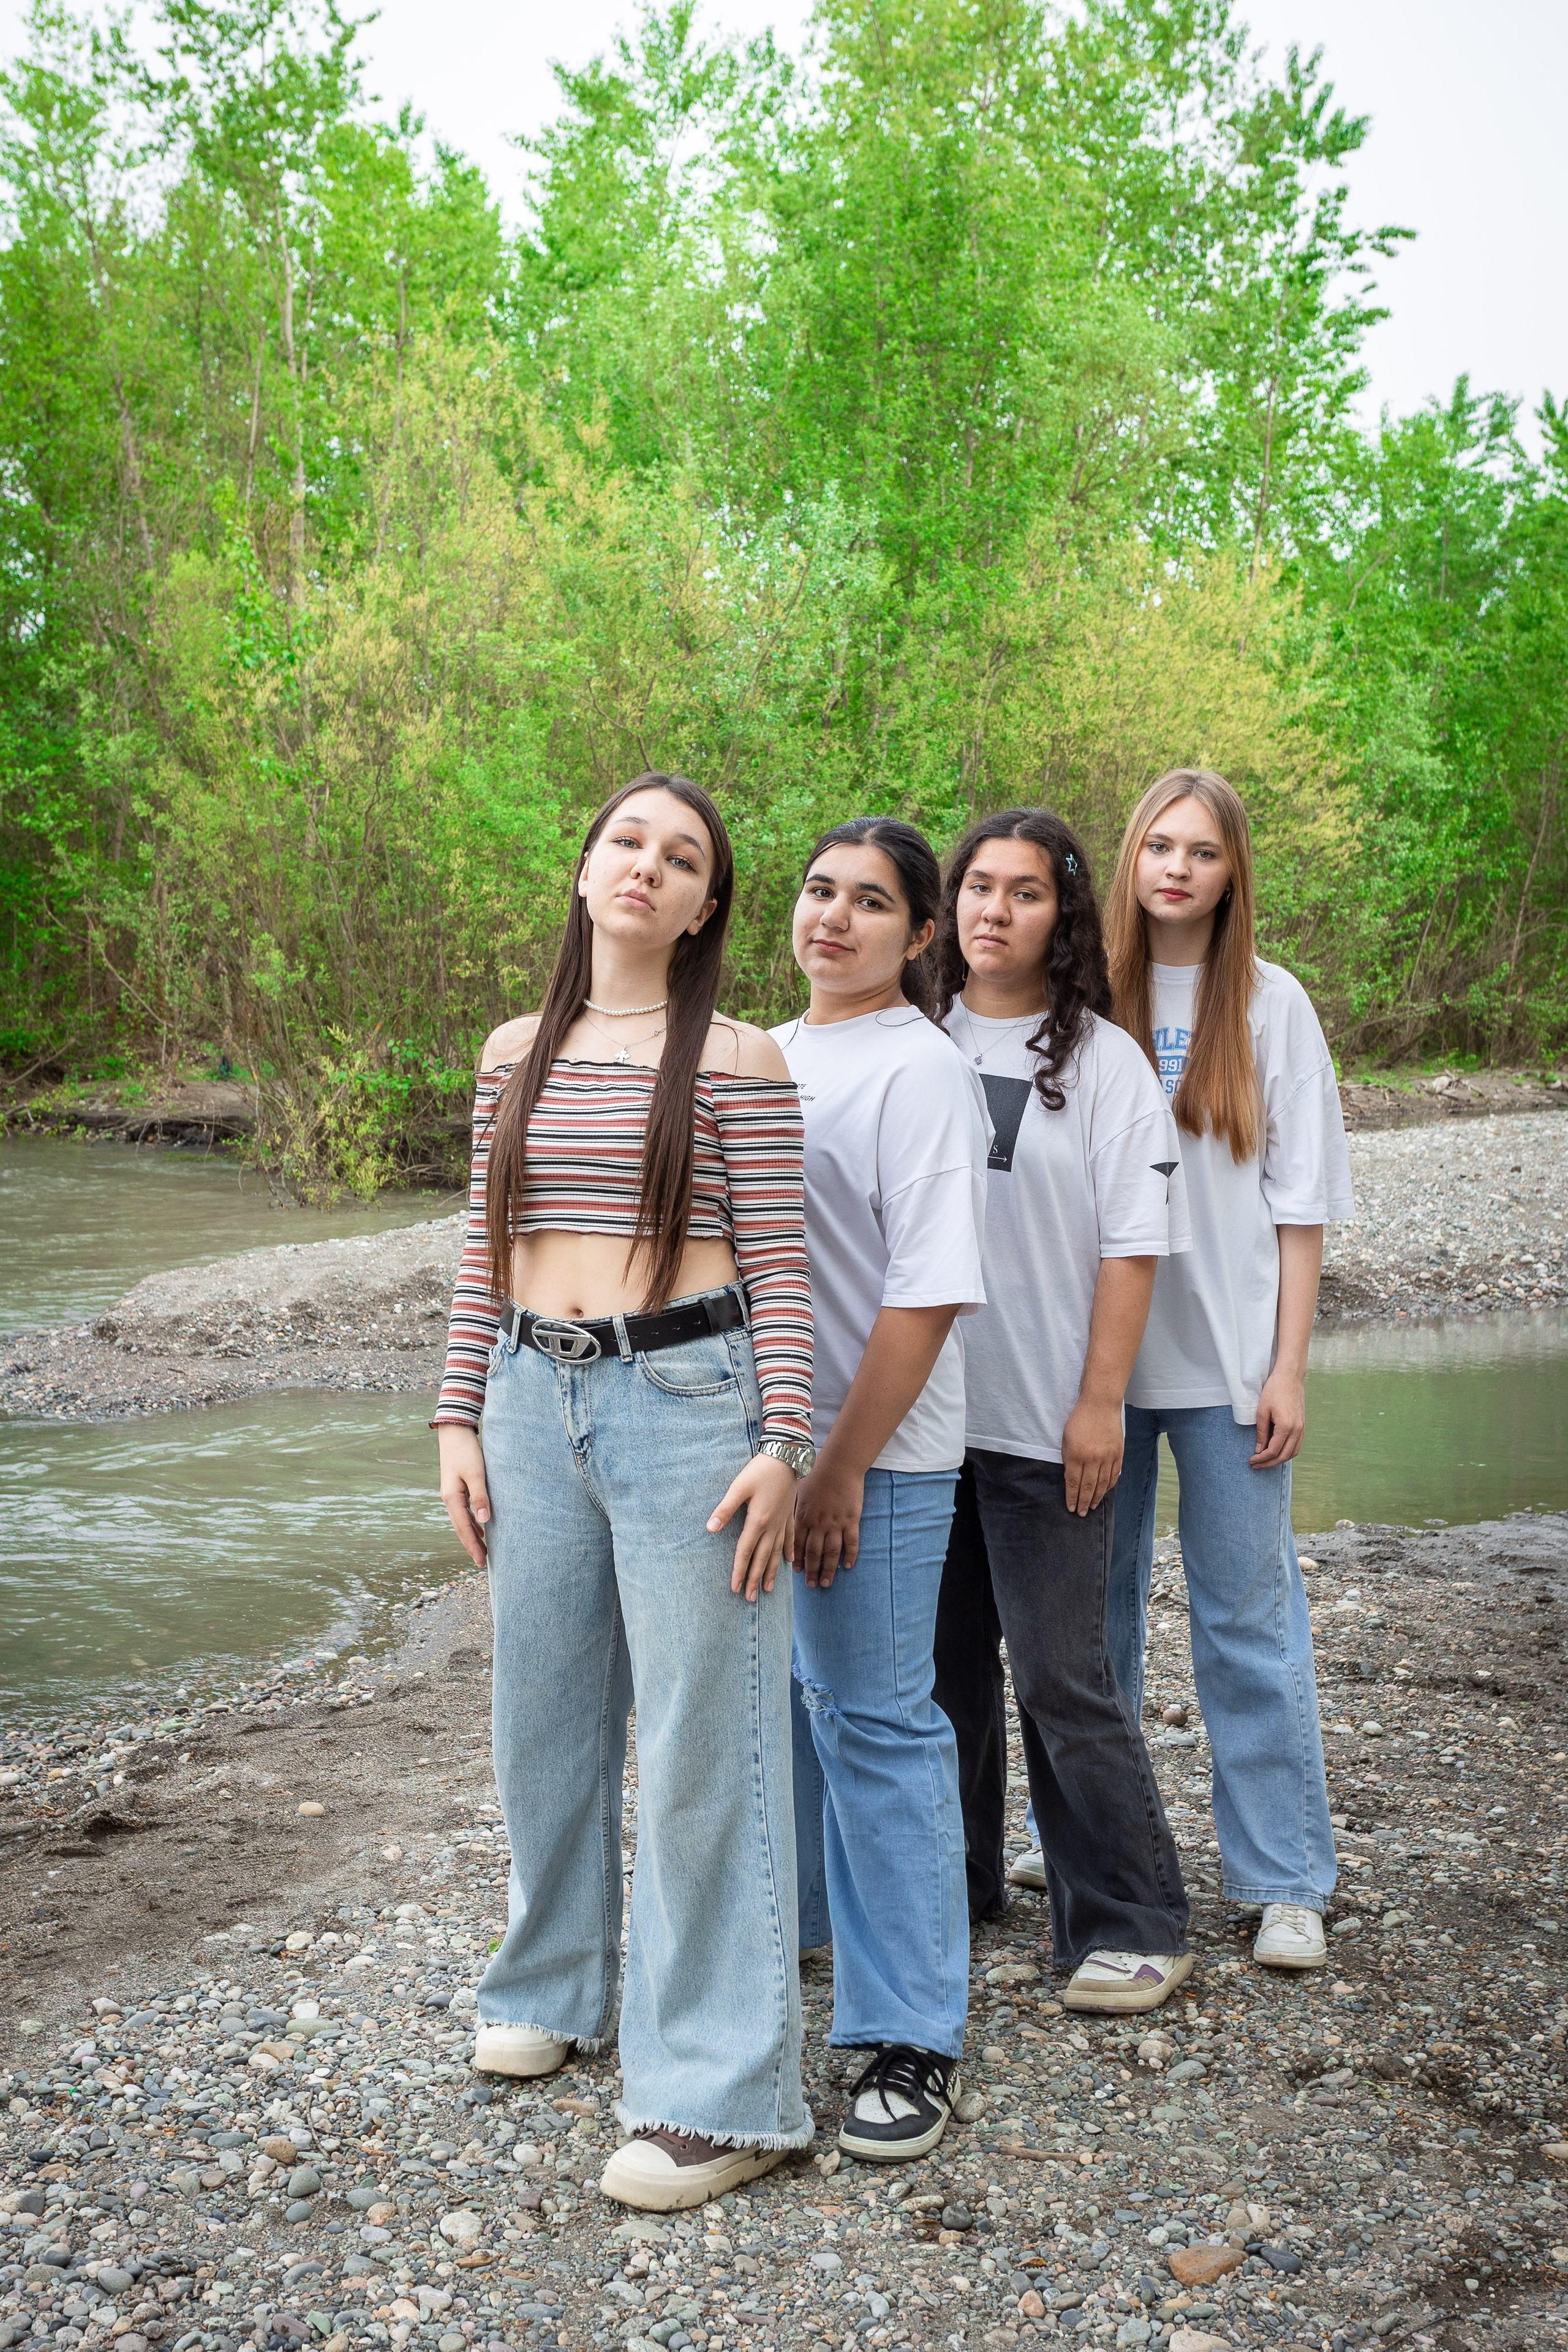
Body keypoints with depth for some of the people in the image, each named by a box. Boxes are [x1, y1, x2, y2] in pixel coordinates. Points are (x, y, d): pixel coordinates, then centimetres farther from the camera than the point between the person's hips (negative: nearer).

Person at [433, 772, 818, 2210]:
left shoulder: (739, 1060, -4)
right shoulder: (517, 1055, 10)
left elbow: (780, 1269, -6)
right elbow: (485, 1253, 13)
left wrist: (781, 1445, -13)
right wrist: (460, 1416, 8)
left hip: (688, 1394, -5)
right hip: (535, 1399, 5)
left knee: (703, 1736, 0)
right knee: (546, 1710, 16)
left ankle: (725, 2091, 10)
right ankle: (555, 1985, 40)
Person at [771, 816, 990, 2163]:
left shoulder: (919, 1071, -13)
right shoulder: (769, 1056, 12)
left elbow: (929, 1294, -18)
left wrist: (842, 1468, -19)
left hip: (875, 1456, -7)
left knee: (876, 1722, -1)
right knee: (776, 1689, 20)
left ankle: (915, 2039, 10)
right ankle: (795, 1914, 42)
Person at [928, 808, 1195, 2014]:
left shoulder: (1103, 1060, -3)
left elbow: (1132, 1244, -5)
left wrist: (1100, 1404, -11)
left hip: (1046, 1418, -4)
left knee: (1059, 1674, -3)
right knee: (942, 1656, 14)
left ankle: (1134, 1927, 11)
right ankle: (951, 1880, 32)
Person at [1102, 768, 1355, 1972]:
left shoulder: (1271, 1004, 1)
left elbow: (1299, 1201, 1)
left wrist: (1288, 1366, -5)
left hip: (1225, 1354, -1)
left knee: (1249, 1611, 3)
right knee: (1095, 1603, 10)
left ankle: (1287, 1882, 14)